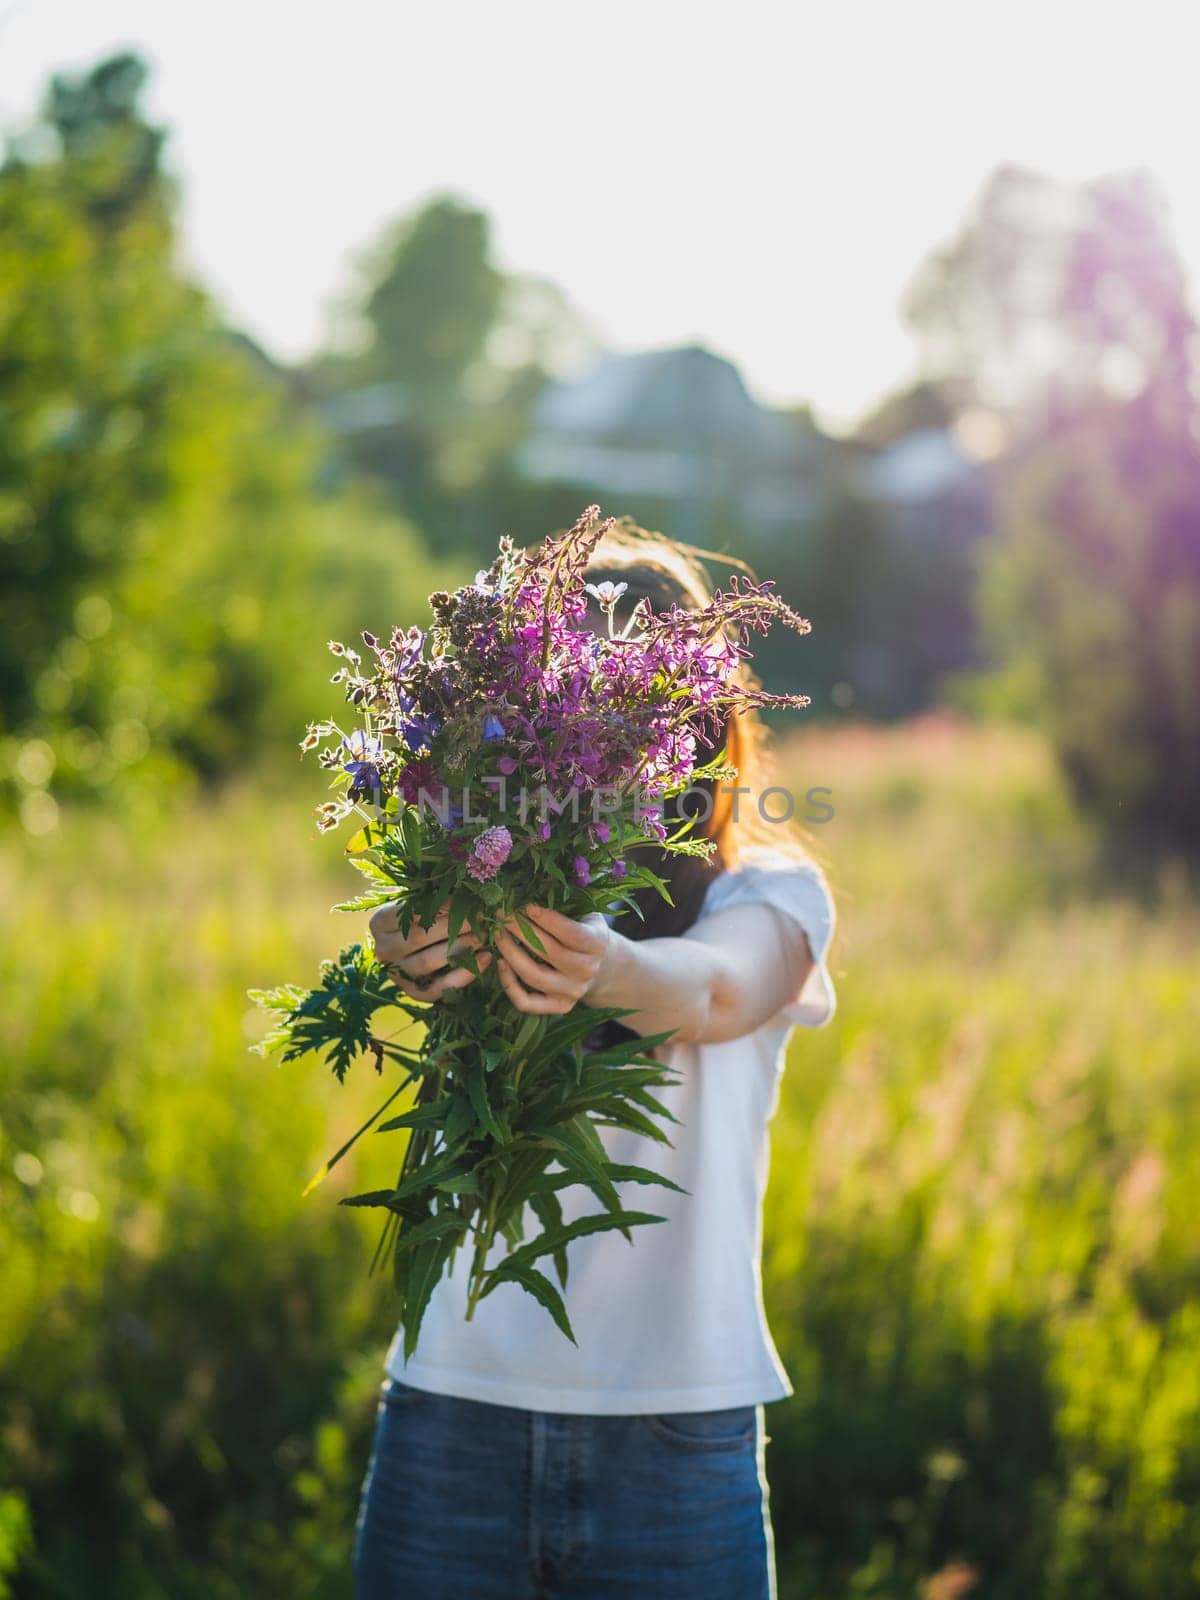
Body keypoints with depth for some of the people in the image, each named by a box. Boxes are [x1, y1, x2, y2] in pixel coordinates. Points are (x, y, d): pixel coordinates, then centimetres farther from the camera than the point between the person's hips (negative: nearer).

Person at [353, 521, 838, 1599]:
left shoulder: (771, 889, 1)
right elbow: (431, 956, -17)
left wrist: (610, 970, -43)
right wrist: (417, 956, -42)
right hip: (455, 1405, 1)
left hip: (681, 1428, -1)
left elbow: (714, 990, -20)